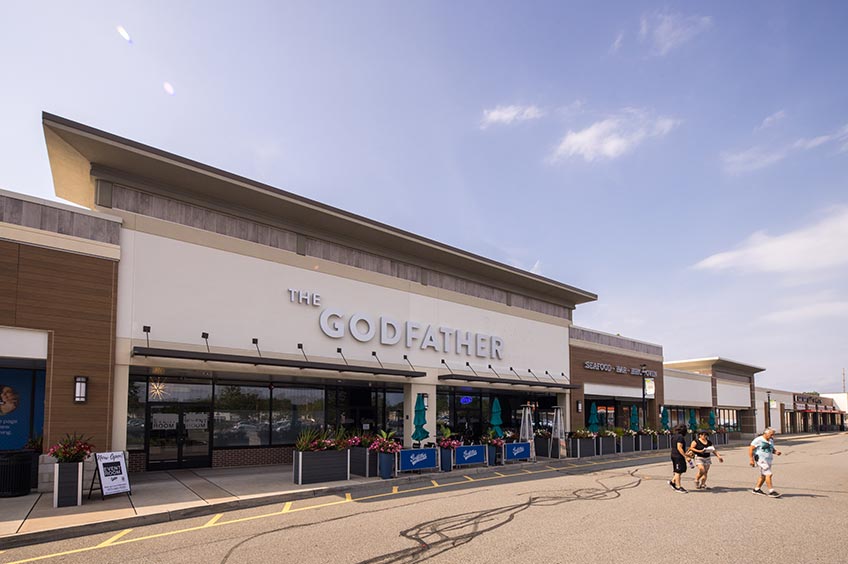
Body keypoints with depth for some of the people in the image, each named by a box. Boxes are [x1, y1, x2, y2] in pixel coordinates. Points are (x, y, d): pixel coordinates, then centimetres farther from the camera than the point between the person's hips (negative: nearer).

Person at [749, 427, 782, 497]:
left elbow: (772, 449, 24)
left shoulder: (771, 441, 12)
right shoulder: (758, 440, -12)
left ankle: (756, 489, 26)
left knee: (763, 475, 14)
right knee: (768, 474, -14)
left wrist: (776, 452, 0)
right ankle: (771, 492, -11)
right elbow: (750, 449, -11)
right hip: (761, 459, -9)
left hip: (768, 460, 9)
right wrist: (751, 460, -16)